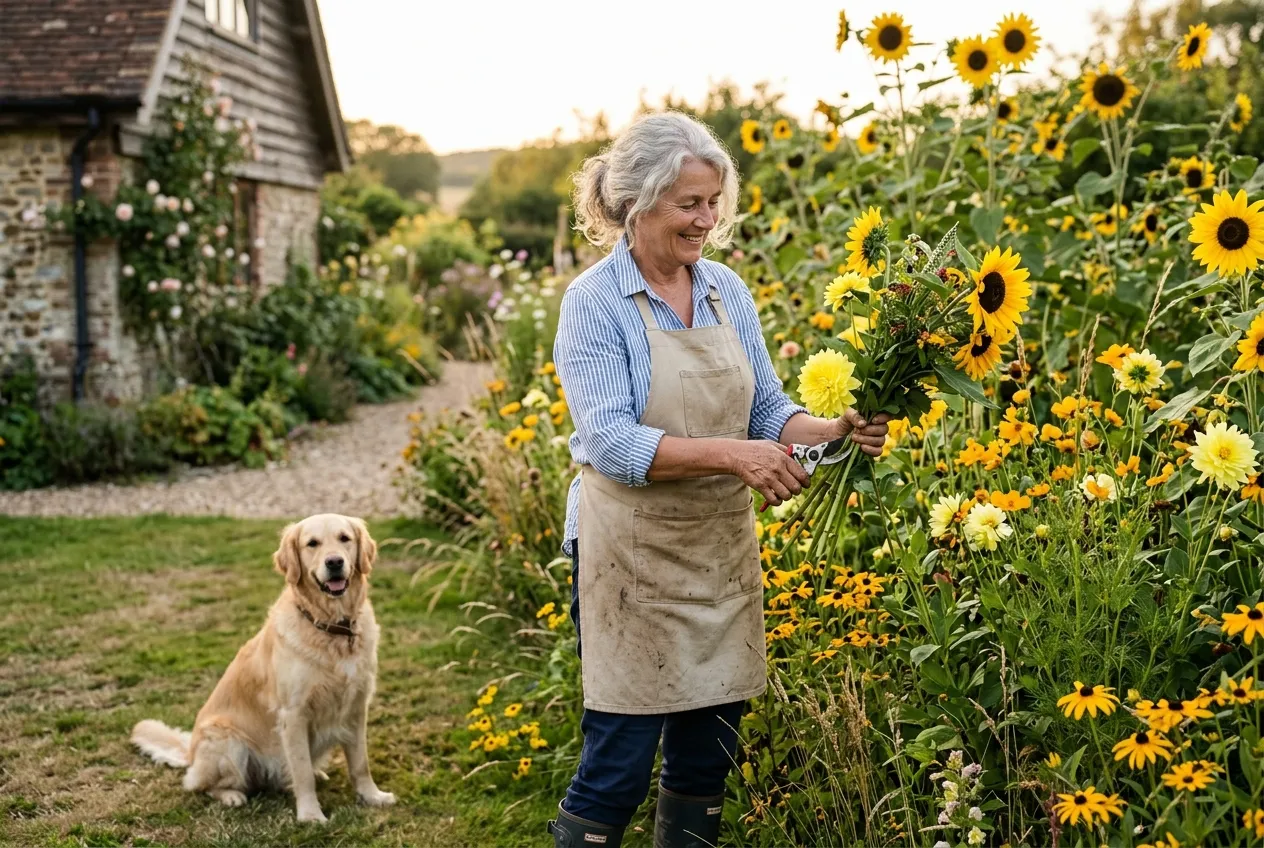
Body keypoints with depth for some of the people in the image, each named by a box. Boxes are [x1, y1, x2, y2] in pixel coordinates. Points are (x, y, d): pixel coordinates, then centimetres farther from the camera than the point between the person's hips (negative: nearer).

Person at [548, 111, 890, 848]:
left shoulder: (727, 291, 4)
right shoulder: (595, 303, -12)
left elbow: (766, 409, 8)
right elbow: (610, 441, -21)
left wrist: (835, 430, -12)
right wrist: (732, 455, -29)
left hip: (723, 550, 6)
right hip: (633, 557, -5)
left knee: (708, 754, 14)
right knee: (619, 765, 0)